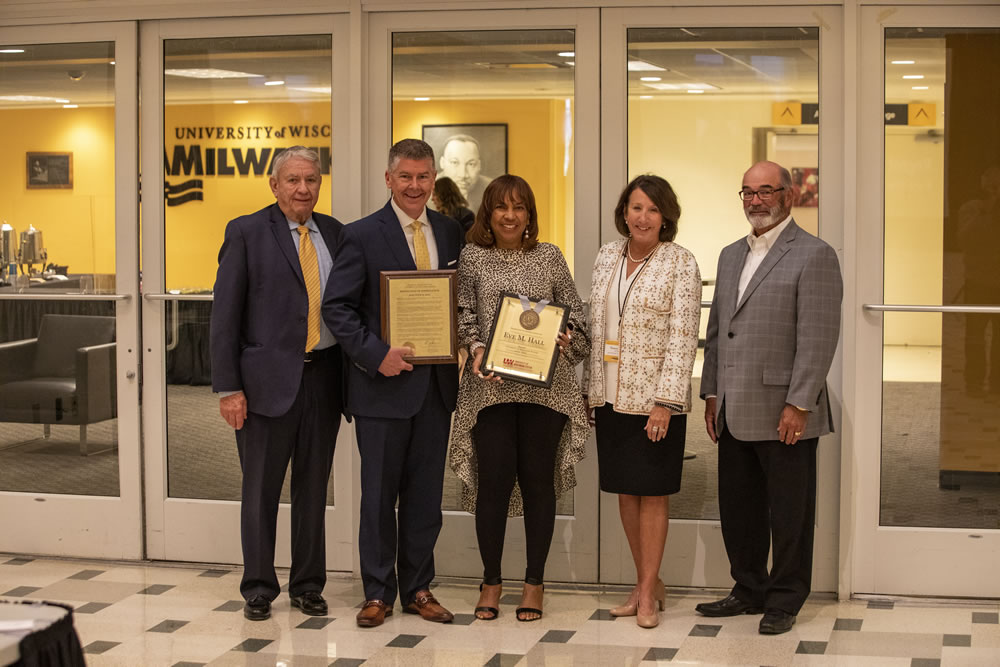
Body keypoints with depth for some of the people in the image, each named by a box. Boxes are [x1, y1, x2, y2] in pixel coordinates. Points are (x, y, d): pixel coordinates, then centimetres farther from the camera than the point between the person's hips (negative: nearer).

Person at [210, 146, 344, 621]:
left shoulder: (335, 234, 10)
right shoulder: (247, 233, -2)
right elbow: (225, 313, -5)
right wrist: (228, 387, -10)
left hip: (323, 377, 4)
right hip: (268, 379, -3)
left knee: (314, 487, 11)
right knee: (261, 489, 6)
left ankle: (308, 586, 23)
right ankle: (258, 589, 18)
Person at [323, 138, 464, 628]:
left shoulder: (451, 232, 9)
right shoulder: (362, 236, -5)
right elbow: (337, 307, -8)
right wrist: (376, 354, -18)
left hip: (437, 382, 4)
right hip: (383, 383, -4)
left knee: (425, 492, 11)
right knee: (379, 492, 4)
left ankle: (417, 588, 22)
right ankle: (378, 592, 16)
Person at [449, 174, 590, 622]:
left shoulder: (549, 257, 8)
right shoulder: (472, 258, 7)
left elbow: (574, 310, 12)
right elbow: (462, 314, 5)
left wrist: (566, 336, -8)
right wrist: (476, 347, -11)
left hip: (545, 385, 1)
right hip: (490, 384, 0)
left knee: (538, 479, 4)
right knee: (493, 478, -2)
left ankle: (534, 583, 15)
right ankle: (491, 581, 13)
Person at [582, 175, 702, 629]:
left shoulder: (680, 264, -8)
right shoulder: (607, 256, 9)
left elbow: (682, 338, -12)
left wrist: (664, 401, -17)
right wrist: (589, 386, 11)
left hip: (654, 397, -5)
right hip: (611, 395, 5)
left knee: (652, 493, 1)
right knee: (624, 491, 10)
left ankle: (648, 592, 10)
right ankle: (648, 581, 23)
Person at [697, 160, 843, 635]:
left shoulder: (814, 256, -7)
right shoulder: (731, 256, 17)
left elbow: (818, 337, -13)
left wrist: (799, 404, -17)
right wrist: (711, 393, 13)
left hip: (784, 413, -7)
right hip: (734, 414, 7)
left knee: (789, 512, 3)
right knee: (737, 507, 14)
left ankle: (784, 601, 14)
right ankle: (749, 590, 27)